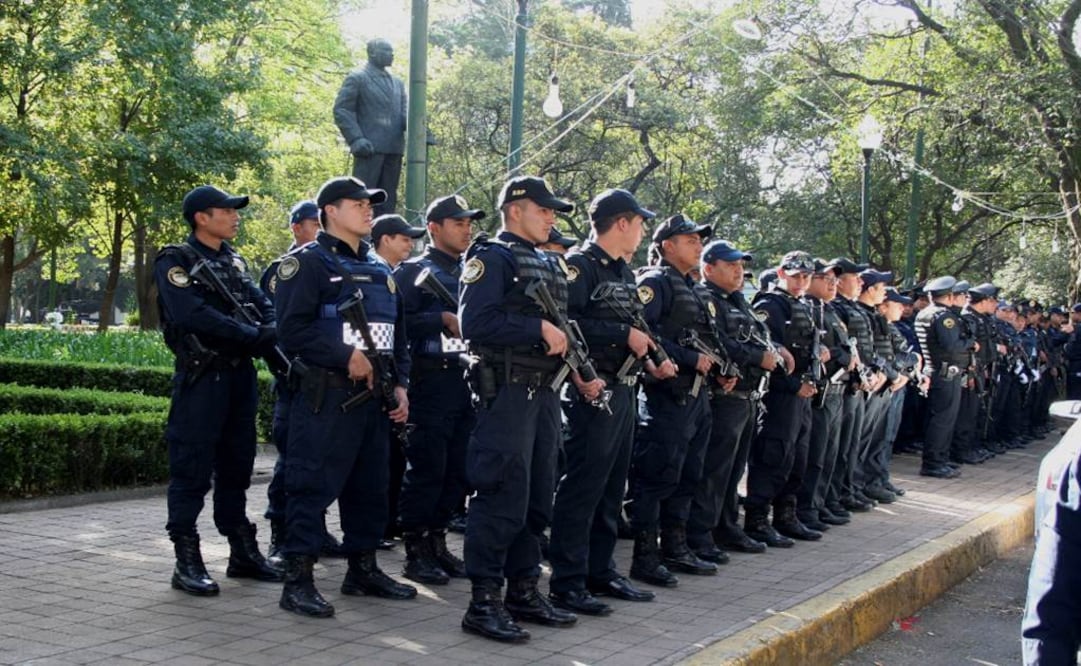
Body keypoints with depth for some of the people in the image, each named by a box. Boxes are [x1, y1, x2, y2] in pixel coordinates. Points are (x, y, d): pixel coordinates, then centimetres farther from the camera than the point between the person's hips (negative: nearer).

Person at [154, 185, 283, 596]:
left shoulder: (235, 262, 16)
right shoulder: (176, 262, -7)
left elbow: (265, 306, 11)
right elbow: (193, 316, -21)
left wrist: (272, 331, -13)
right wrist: (254, 337, -20)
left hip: (241, 374, 7)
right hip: (201, 377, -7)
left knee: (237, 466, 13)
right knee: (192, 469, -4)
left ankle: (243, 552, 21)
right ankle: (187, 562, 1)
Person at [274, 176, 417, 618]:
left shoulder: (379, 271, 19)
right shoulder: (309, 263, -5)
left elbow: (398, 335, 23)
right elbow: (293, 330, -15)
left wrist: (400, 385, 10)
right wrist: (347, 357, -19)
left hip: (374, 398, 8)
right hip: (326, 398, -8)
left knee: (370, 487, 14)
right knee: (313, 486, -7)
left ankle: (363, 569, 25)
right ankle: (297, 581, -3)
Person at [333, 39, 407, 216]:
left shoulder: (397, 83, 23)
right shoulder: (357, 78, 3)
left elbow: (404, 112, 19)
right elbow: (341, 110, -3)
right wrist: (356, 139, -15)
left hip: (394, 148, 6)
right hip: (369, 148, -6)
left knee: (387, 201, 5)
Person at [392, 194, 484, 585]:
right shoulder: (414, 271, -2)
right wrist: (444, 321, -18)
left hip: (467, 380, 7)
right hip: (431, 381, -7)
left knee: (458, 469, 9)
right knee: (426, 468, -5)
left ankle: (437, 542, 19)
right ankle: (415, 552, 3)